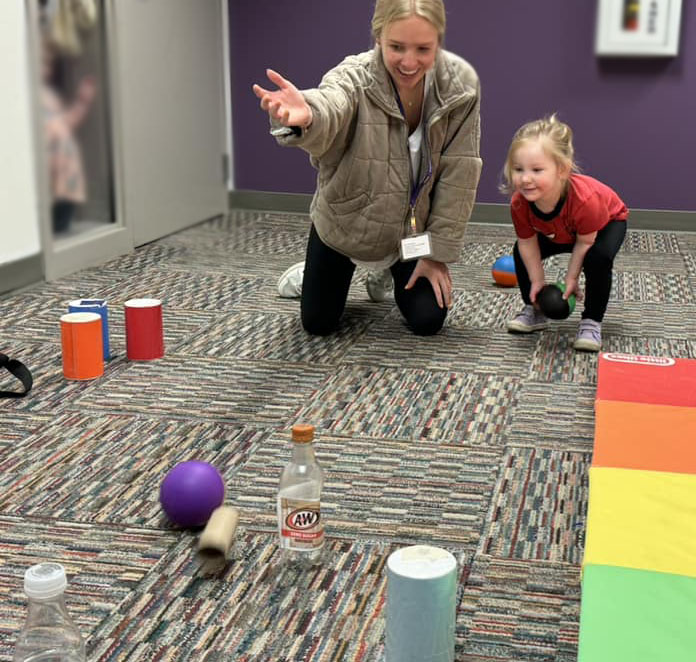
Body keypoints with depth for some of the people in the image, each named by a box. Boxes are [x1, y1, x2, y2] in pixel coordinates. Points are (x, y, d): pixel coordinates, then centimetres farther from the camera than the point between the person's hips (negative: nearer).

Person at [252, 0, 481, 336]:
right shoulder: (354, 78, -30)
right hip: (344, 221, -2)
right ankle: (311, 274, 40)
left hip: (412, 228, 2)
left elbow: (458, 175, -14)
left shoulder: (461, 84, -21)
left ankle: (389, 273, 31)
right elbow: (328, 110, -54)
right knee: (317, 324, 3)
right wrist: (305, 116, -79)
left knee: (428, 321, -2)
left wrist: (438, 253, -12)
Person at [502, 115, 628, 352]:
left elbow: (585, 242, -30)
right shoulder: (519, 203, -34)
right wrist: (537, 281, -14)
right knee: (521, 253, -7)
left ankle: (591, 322, -14)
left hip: (608, 220, -5)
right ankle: (535, 311, 14)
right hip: (558, 232, 5)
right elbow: (528, 244, -16)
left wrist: (572, 277, -20)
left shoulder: (585, 199, -47)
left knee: (598, 259, -32)